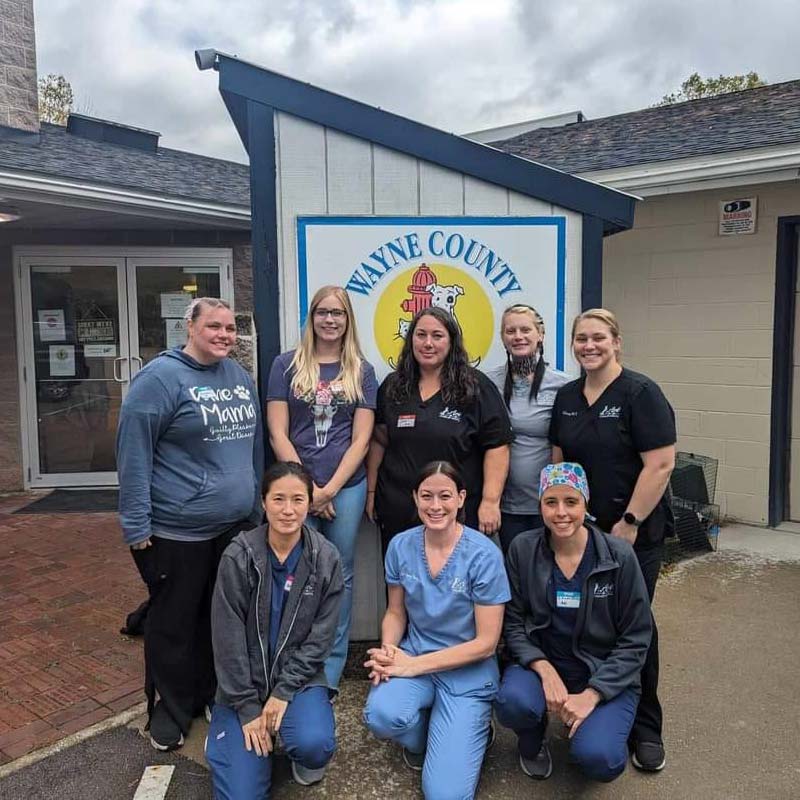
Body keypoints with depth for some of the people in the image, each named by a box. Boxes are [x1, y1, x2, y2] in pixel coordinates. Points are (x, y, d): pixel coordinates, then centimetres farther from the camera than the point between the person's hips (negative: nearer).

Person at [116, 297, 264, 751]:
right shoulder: (161, 378, -13)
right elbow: (134, 452, -14)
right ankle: (171, 711, 28)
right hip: (178, 530, -6)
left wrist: (256, 505, 16)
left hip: (235, 525, 6)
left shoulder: (240, 376, 8)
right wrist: (137, 524, -15)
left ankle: (212, 696, 37)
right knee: (174, 623, 9)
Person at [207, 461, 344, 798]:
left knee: (314, 744, -28)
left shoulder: (325, 558, -10)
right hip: (244, 680, 0)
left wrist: (283, 692, -14)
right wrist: (247, 708, -10)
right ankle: (225, 735, 21)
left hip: (299, 676, 1)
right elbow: (228, 639, -11)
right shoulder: (239, 556, -14)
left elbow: (320, 637, -7)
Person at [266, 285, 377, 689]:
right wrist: (307, 487, -8)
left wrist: (329, 489, -9)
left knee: (339, 575, 9)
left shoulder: (361, 371, 5)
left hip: (346, 487, 1)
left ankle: (332, 667, 25)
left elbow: (361, 438, 0)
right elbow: (277, 433, -2)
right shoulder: (286, 365, 2)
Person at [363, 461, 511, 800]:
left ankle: (466, 732, 19)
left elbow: (485, 643, -13)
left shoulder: (484, 555, -17)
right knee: (382, 716, -30)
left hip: (468, 671, -3)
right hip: (412, 659, 3)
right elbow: (395, 613, 7)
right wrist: (389, 651, -15)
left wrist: (415, 664, -17)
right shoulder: (401, 546, -5)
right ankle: (421, 739, 7)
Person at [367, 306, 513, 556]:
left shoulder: (476, 387, -3)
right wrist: (371, 491, 9)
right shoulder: (392, 386, 8)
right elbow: (378, 441, 12)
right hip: (398, 513, 3)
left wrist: (490, 501, -12)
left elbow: (496, 447, -6)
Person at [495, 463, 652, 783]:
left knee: (599, 758, -26)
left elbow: (635, 641, -9)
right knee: (513, 702, -31)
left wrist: (591, 695, -18)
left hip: (606, 676, -1)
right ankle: (533, 740, 8)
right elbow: (513, 622, -3)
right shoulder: (522, 549, -8)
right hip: (541, 663, 1)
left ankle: (596, 719, 12)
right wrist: (544, 670, -19)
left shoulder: (619, 556, -13)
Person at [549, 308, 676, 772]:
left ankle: (645, 728, 21)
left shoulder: (641, 393, -12)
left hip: (635, 532, -5)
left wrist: (629, 523, -17)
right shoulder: (567, 396, 7)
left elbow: (660, 464, -16)